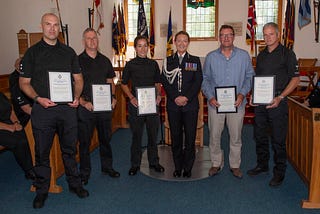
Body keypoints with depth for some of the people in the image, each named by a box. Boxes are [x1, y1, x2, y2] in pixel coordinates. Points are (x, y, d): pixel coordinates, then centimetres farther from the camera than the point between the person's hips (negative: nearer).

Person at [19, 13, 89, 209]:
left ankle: (75, 184, 27)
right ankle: (42, 190, 22)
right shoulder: (32, 52, 4)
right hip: (43, 109, -1)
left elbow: (78, 78, 14)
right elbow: (24, 82, 3)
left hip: (68, 108, 2)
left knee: (69, 149, 12)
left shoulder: (69, 52, 11)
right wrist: (38, 98, -13)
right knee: (42, 152, 7)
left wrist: (77, 97, -4)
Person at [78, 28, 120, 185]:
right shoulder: (78, 61, -3)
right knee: (84, 141, 4)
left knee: (105, 138, 14)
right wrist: (83, 102, -16)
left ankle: (107, 166, 29)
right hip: (85, 108, -4)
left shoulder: (105, 60, 11)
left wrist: (113, 97, 0)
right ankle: (85, 172, 18)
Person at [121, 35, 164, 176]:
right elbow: (124, 84, 5)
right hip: (136, 103, -2)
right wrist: (131, 97, -9)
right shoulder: (130, 65, 0)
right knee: (136, 135, 5)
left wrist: (158, 95, -1)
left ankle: (154, 162, 24)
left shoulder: (153, 64, 7)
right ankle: (135, 164, 19)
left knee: (153, 133, 8)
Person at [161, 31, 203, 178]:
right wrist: (175, 97, -11)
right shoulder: (168, 61, 10)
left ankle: (188, 168, 16)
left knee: (190, 137, 3)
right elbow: (165, 82, 2)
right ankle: (178, 167, 20)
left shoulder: (195, 60, 8)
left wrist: (187, 97, -12)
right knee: (175, 137, 7)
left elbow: (198, 82, 0)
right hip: (173, 105, 1)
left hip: (190, 104, -1)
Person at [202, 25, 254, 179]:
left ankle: (235, 165, 26)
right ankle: (216, 163, 25)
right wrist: (210, 96, -9)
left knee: (236, 137, 9)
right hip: (215, 103, 0)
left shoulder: (244, 56, 4)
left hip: (237, 103, 0)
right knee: (214, 136, 6)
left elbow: (249, 77, 5)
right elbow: (205, 79, 5)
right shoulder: (211, 57, 5)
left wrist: (242, 94, -10)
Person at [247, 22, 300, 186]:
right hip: (260, 102, 6)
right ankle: (262, 165, 31)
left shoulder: (287, 54, -3)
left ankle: (279, 173, 14)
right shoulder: (261, 55, 14)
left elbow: (295, 79, -7)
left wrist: (280, 97, -17)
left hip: (277, 102, -6)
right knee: (260, 136, 14)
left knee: (278, 139, 1)